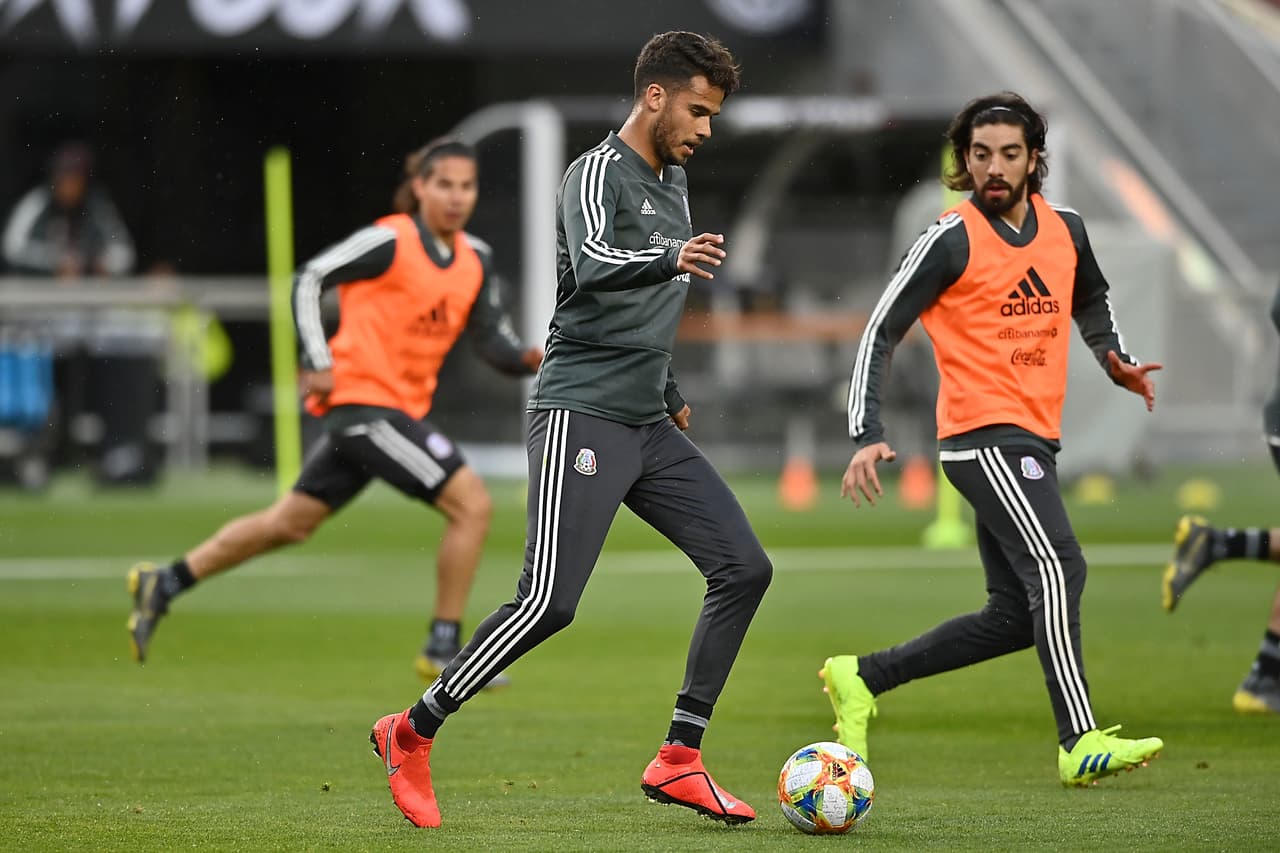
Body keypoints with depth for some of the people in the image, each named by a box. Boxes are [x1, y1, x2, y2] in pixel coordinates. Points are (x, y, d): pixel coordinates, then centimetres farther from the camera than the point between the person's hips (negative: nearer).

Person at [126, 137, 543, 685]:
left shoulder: (475, 260, 10)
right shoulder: (391, 241, -11)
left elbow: (492, 340, 13)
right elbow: (310, 279, -6)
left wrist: (527, 358, -8)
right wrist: (318, 363, -13)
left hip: (401, 410, 8)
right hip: (364, 399, -8)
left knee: (292, 522, 16)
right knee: (472, 505, -13)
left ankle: (164, 584, 25)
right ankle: (444, 650, -6)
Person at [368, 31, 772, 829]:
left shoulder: (673, 180, 17)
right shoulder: (598, 174, -10)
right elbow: (593, 267, -32)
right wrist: (671, 259, -49)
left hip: (649, 427, 9)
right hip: (581, 415, -9)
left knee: (745, 567, -1)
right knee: (549, 603, -17)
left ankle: (679, 760, 4)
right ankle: (411, 735, -2)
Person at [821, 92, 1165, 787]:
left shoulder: (1066, 229, 10)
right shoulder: (951, 241, -9)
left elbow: (1090, 300, 30)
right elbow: (880, 333, -7)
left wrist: (1114, 358, 9)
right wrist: (867, 436, -17)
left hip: (1031, 441, 8)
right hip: (984, 435, -8)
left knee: (1016, 617, 7)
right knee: (1057, 568, -23)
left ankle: (861, 677, 18)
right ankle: (1080, 744, -27)